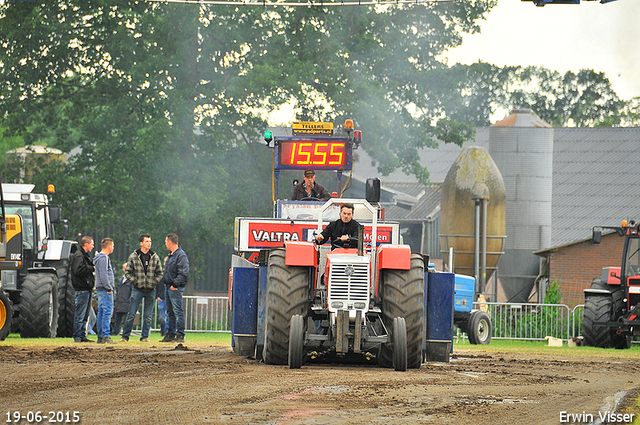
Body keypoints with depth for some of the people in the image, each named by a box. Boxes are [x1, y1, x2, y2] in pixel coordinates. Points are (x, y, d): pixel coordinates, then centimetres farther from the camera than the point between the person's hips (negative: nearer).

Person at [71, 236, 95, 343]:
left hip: (87, 289, 10)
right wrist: (91, 268, -13)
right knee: (80, 314, -7)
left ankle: (82, 335, 17)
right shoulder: (78, 256, -12)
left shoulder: (85, 255, 20)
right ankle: (78, 336, -5)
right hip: (82, 289, -10)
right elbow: (78, 271, -23)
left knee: (85, 315, 13)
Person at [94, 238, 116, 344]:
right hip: (105, 289, -11)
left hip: (100, 288, 11)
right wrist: (109, 288, -17)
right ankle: (106, 336, -16)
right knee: (107, 311, -12)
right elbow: (103, 275, -19)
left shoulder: (102, 257, 19)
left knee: (101, 312, 10)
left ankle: (100, 336, 11)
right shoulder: (103, 258, -12)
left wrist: (111, 286, 18)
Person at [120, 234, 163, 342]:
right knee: (131, 314, -3)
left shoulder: (155, 257, 7)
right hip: (137, 289, -2)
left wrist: (154, 282, -2)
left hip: (150, 290, 2)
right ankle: (125, 336, 3)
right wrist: (135, 281, -8)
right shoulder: (133, 256, 1)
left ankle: (145, 336, 12)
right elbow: (127, 272, 3)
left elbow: (160, 273, 12)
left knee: (148, 316, 4)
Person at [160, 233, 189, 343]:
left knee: (178, 311, -10)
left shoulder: (181, 255, -12)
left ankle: (180, 335, -10)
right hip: (169, 287, 10)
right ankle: (170, 335, 17)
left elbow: (183, 273, -19)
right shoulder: (170, 255, 18)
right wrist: (165, 282, 15)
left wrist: (175, 284, -20)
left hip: (176, 288, -10)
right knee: (170, 312, 12)